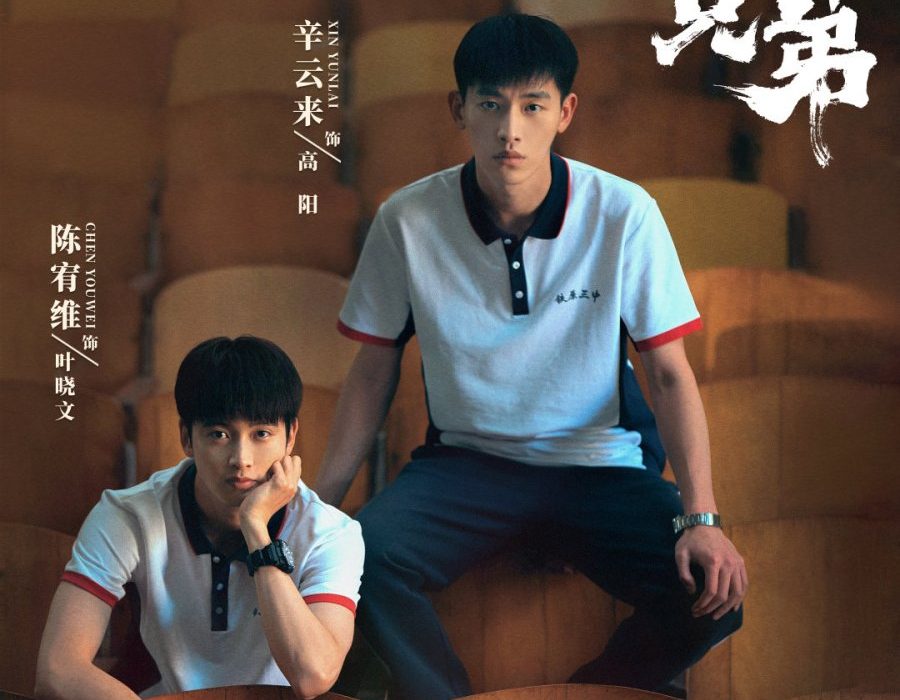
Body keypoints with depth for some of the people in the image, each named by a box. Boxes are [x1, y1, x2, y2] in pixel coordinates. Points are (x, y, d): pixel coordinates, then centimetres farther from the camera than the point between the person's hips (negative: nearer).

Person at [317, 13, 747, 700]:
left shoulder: (625, 215, -10)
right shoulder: (407, 220, -7)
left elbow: (670, 372, -6)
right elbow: (374, 369, 4)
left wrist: (701, 518, -18)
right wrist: (320, 503, -6)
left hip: (601, 463, 0)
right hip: (465, 458, 0)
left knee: (713, 592, -25)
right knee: (360, 555, -30)